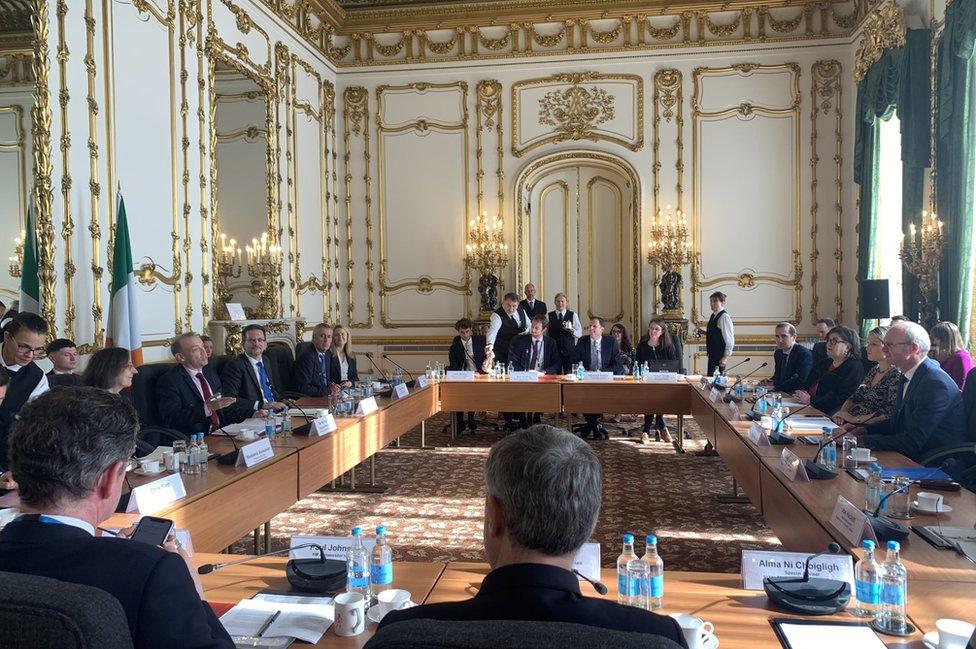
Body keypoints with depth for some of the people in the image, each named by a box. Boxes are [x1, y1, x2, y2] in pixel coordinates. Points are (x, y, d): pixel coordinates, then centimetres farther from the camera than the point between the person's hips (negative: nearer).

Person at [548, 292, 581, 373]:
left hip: (569, 350, 0)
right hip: (553, 350, 0)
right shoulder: (549, 316, 7)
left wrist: (571, 330, -17)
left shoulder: (573, 315, 6)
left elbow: (579, 334, 1)